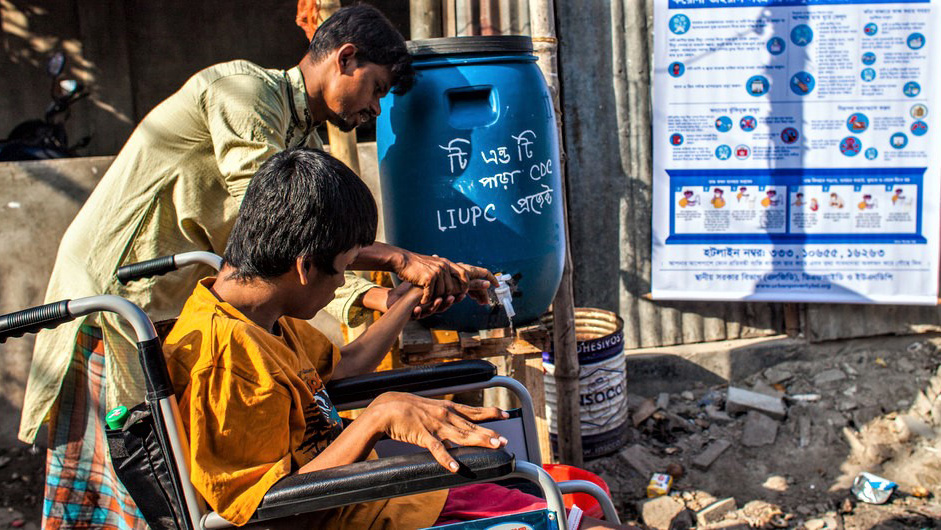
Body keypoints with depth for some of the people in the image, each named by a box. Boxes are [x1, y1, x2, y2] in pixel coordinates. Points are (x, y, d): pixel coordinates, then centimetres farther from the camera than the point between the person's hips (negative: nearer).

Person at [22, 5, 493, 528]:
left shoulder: (306, 148, 15)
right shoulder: (245, 88, -15)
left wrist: (381, 299, -14)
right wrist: (398, 259, -26)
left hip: (178, 319, 9)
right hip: (112, 306, -9)